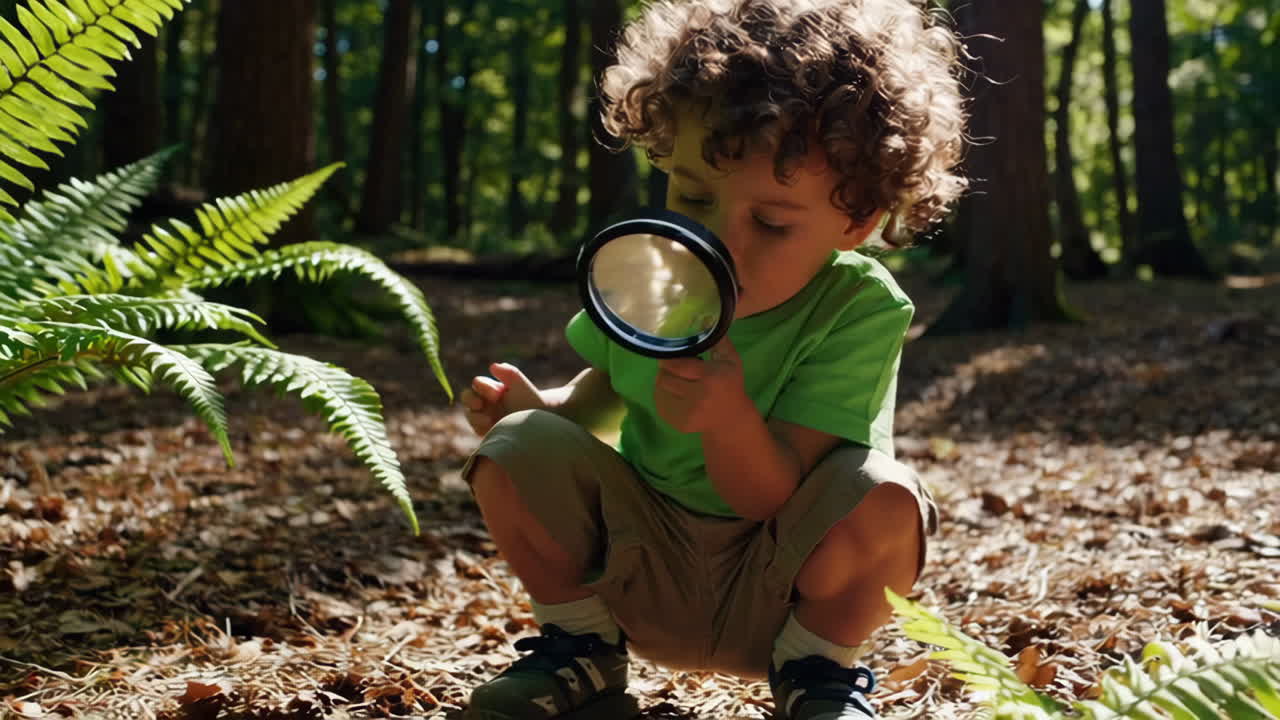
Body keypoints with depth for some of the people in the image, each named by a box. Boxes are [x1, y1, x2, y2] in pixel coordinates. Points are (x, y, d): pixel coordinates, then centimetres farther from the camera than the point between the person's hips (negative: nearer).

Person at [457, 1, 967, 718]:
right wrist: (541, 405, -13)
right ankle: (581, 651, 5)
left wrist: (727, 416, -48)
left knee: (880, 495, -32)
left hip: (777, 594, -3)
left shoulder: (861, 309, -24)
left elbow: (772, 502, -27)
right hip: (640, 574, 4)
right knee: (520, 451, -18)